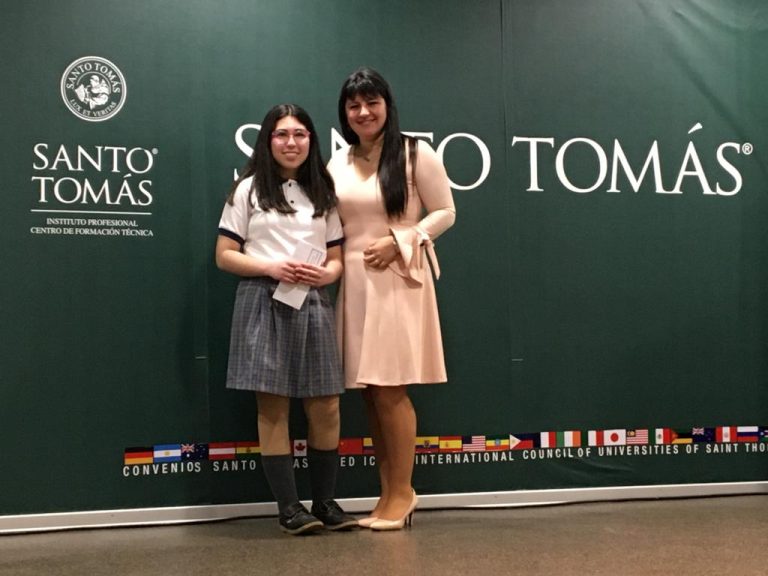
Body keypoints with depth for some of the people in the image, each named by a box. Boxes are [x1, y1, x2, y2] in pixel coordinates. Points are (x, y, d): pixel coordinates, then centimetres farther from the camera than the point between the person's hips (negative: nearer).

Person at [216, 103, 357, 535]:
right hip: (265, 303, -3)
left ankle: (325, 501, 15)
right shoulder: (249, 189, 4)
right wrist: (271, 266, -14)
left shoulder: (323, 193, 14)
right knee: (273, 407, -2)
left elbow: (337, 259, 14)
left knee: (325, 406, 1)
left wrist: (324, 274, -9)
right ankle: (289, 506, 7)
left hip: (314, 304, 3)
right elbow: (225, 255, 1)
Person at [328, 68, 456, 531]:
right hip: (352, 282, 5)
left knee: (390, 388, -5)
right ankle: (390, 493, 18)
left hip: (397, 280, -5)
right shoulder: (337, 164, 12)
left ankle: (402, 493, 10)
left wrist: (398, 242, -12)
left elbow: (445, 213, -1)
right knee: (370, 390, 6)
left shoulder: (416, 154, -2)